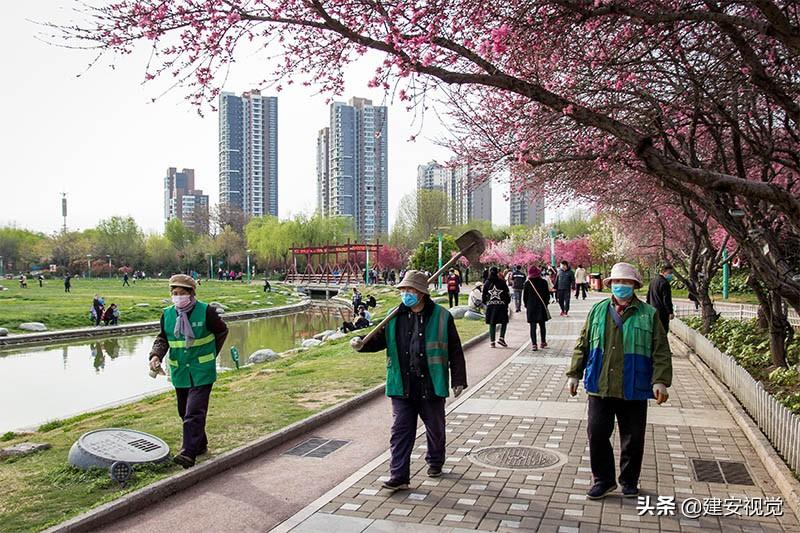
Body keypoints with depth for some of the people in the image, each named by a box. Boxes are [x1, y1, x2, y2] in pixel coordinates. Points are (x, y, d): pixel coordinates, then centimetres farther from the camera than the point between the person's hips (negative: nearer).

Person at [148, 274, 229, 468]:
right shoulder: (167, 314, 1)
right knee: (185, 412, 16)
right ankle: (200, 445, 35)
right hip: (179, 373, 6)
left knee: (194, 413, -15)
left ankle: (188, 454, -17)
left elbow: (222, 331, 4)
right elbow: (162, 338, 11)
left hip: (201, 373, -5)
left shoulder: (206, 312, -11)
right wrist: (156, 355, -9)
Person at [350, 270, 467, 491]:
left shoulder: (441, 317, -6)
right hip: (402, 386, 2)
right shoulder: (395, 317, 2)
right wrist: (362, 344, -10)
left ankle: (435, 463, 41)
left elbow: (455, 351, -2)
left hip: (431, 385, -1)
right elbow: (380, 339, 11)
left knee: (435, 428, 17)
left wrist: (458, 380, -3)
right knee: (400, 431, 1)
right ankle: (399, 476, 8)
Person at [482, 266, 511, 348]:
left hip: (490, 305, 2)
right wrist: (507, 302, 10)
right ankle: (501, 338, -1)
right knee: (504, 322, 13)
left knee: (492, 324, 8)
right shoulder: (502, 282, -4)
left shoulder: (487, 283, 2)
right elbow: (507, 294, -2)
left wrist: (486, 303, 20)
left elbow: (484, 295, 6)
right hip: (501, 305, -2)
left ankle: (492, 341, 6)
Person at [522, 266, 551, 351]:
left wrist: (526, 306, 11)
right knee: (542, 325, 16)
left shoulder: (527, 283, -7)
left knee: (533, 326, 0)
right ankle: (543, 342, 24)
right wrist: (546, 303, 14)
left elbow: (524, 296, -2)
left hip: (531, 307, -1)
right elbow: (547, 294, 0)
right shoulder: (543, 282, -5)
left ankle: (534, 344, -7)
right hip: (541, 307, 1)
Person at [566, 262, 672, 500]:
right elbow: (582, 345, 10)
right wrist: (574, 374, 6)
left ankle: (629, 482, 30)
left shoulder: (649, 314, 1)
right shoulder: (598, 311, 6)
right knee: (597, 435, 3)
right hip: (600, 388, 1)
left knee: (633, 440, 10)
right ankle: (603, 479, 22)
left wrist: (660, 381, -11)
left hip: (634, 391, -1)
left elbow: (661, 352, -1)